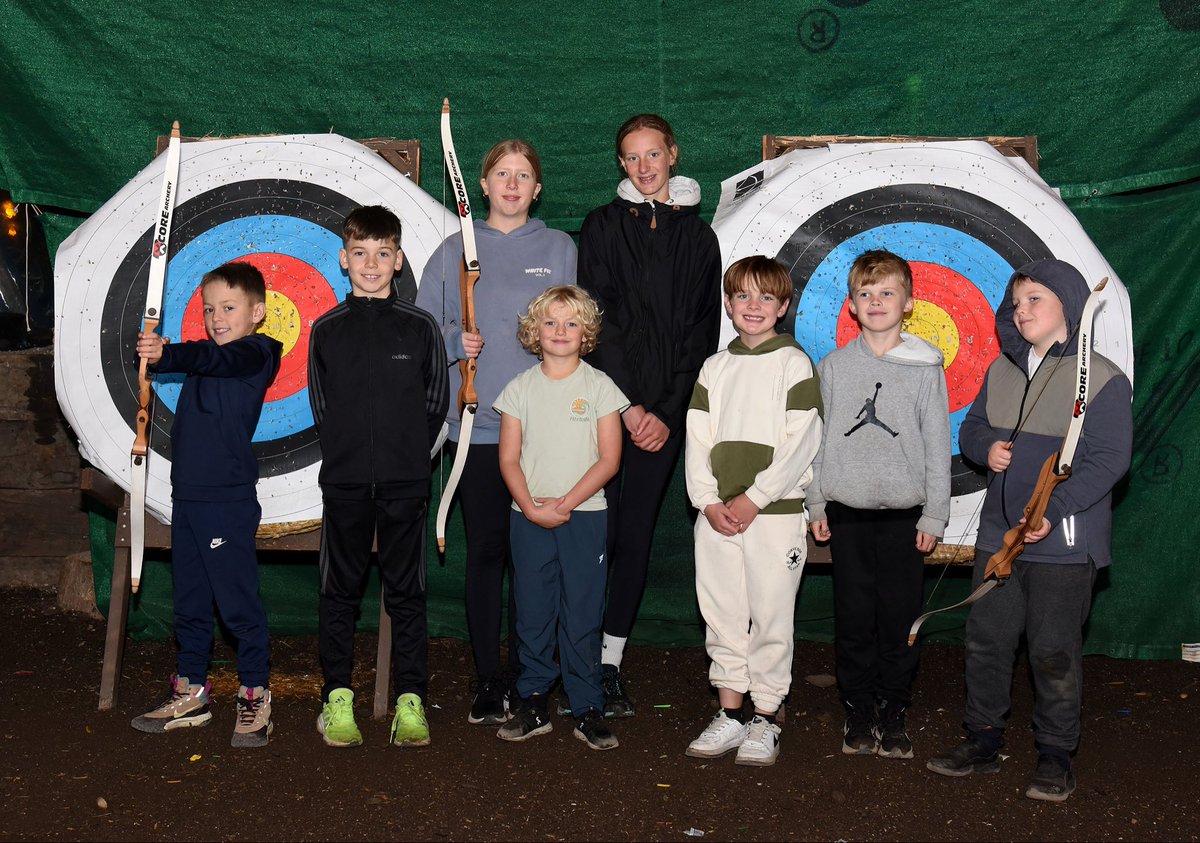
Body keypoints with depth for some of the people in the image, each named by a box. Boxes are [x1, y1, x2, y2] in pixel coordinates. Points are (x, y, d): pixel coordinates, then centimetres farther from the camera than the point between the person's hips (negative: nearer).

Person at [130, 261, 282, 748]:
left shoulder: (255, 352, -8)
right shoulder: (206, 355, 18)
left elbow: (214, 359, -25)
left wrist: (166, 354, -41)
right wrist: (155, 353, -5)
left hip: (228, 499, -8)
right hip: (187, 495, 8)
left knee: (238, 602, -3)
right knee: (189, 602, 14)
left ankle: (255, 698, 9)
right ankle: (190, 694, 26)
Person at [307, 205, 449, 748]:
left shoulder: (421, 328, 1)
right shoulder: (326, 331, 4)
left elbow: (435, 404, 7)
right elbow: (322, 408, 10)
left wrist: (407, 456, 5)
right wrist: (349, 455, 6)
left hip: (405, 483, -1)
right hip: (344, 480, 1)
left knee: (406, 592, 5)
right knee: (340, 591, 7)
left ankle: (410, 701, 12)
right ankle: (337, 698, 17)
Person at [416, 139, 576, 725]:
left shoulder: (559, 249, 10)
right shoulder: (456, 250, 9)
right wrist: (455, 341, -10)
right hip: (478, 421, 0)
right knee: (484, 549, 2)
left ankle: (523, 678, 14)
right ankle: (487, 681, 12)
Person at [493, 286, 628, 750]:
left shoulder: (599, 386, 1)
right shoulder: (520, 388, 6)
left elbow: (609, 458, -3)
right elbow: (509, 458, 4)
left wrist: (565, 503, -11)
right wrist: (531, 506, -10)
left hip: (584, 515, -2)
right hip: (529, 516, 2)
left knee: (583, 615, 1)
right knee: (532, 612, 6)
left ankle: (588, 708, 10)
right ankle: (533, 704, 16)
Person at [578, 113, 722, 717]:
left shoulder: (698, 237, 11)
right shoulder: (604, 226, 4)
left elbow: (702, 333, 8)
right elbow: (599, 319, -4)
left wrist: (667, 412, -2)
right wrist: (627, 406, -11)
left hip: (663, 412, 2)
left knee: (636, 536, 5)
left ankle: (611, 663, 14)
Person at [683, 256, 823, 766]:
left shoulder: (793, 362, -1)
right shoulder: (715, 367, 12)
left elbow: (801, 442, -9)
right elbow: (698, 440, 8)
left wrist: (754, 499, -13)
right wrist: (709, 501, -5)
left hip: (775, 514, -4)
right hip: (717, 515, 4)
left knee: (771, 618, 1)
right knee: (722, 616, 9)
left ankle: (765, 722, 12)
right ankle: (730, 714, 20)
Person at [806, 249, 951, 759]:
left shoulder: (925, 368, 2)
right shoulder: (834, 367, 6)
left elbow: (937, 445, 2)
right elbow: (818, 438, 8)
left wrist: (933, 516, -1)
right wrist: (816, 506, 4)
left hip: (904, 514, -1)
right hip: (847, 513, 1)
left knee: (900, 617, 3)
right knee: (853, 617, 5)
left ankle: (893, 716, 16)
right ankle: (857, 713, 17)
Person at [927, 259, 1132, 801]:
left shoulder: (1102, 379, -9)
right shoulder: (1002, 371, 9)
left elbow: (1108, 460, -15)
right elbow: (972, 427, 19)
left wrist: (1052, 512, -23)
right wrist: (986, 447, -5)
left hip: (1063, 545, -6)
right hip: (998, 537, 6)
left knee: (1054, 652, 3)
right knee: (986, 640, 12)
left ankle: (1055, 756, 20)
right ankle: (982, 741, 27)